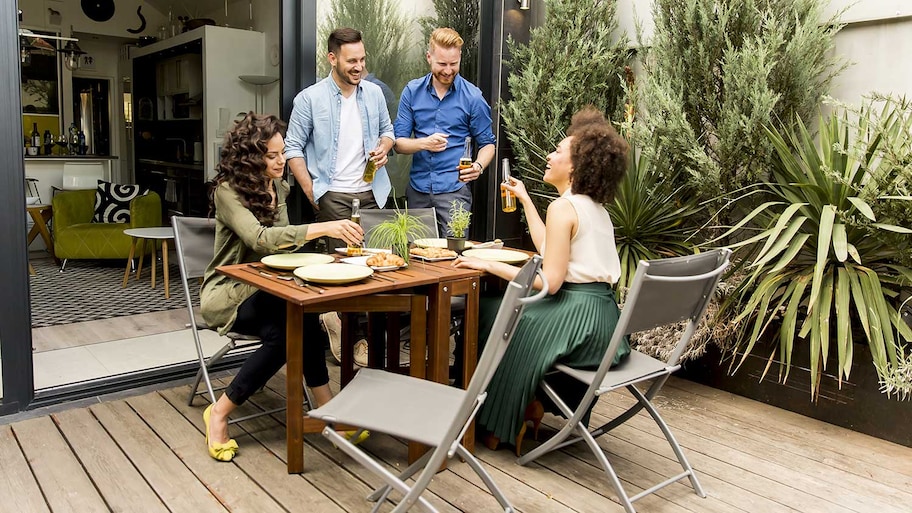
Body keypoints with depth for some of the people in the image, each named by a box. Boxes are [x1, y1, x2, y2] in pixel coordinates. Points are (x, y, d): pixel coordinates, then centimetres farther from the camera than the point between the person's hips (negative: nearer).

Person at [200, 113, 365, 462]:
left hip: (266, 288, 6)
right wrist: (322, 228, -39)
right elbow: (258, 237, -32)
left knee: (292, 330, -29)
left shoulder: (278, 188, 7)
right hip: (228, 293, -6)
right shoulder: (228, 191, -14)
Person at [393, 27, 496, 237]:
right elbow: (398, 143, 3)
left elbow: (487, 143, 4)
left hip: (454, 189, -3)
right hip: (418, 189, 3)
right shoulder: (412, 91, 5)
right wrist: (424, 143, -16)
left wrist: (478, 166, -16)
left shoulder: (472, 96, -1)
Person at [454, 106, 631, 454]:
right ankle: (528, 405, 30)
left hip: (578, 317, -10)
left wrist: (490, 265, -14)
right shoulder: (595, 207, 13)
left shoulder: (564, 207, -15)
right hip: (602, 317, 10)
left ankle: (502, 423, 24)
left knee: (489, 316, 9)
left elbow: (549, 280, -21)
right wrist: (525, 199, 29)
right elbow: (550, 249, 22)